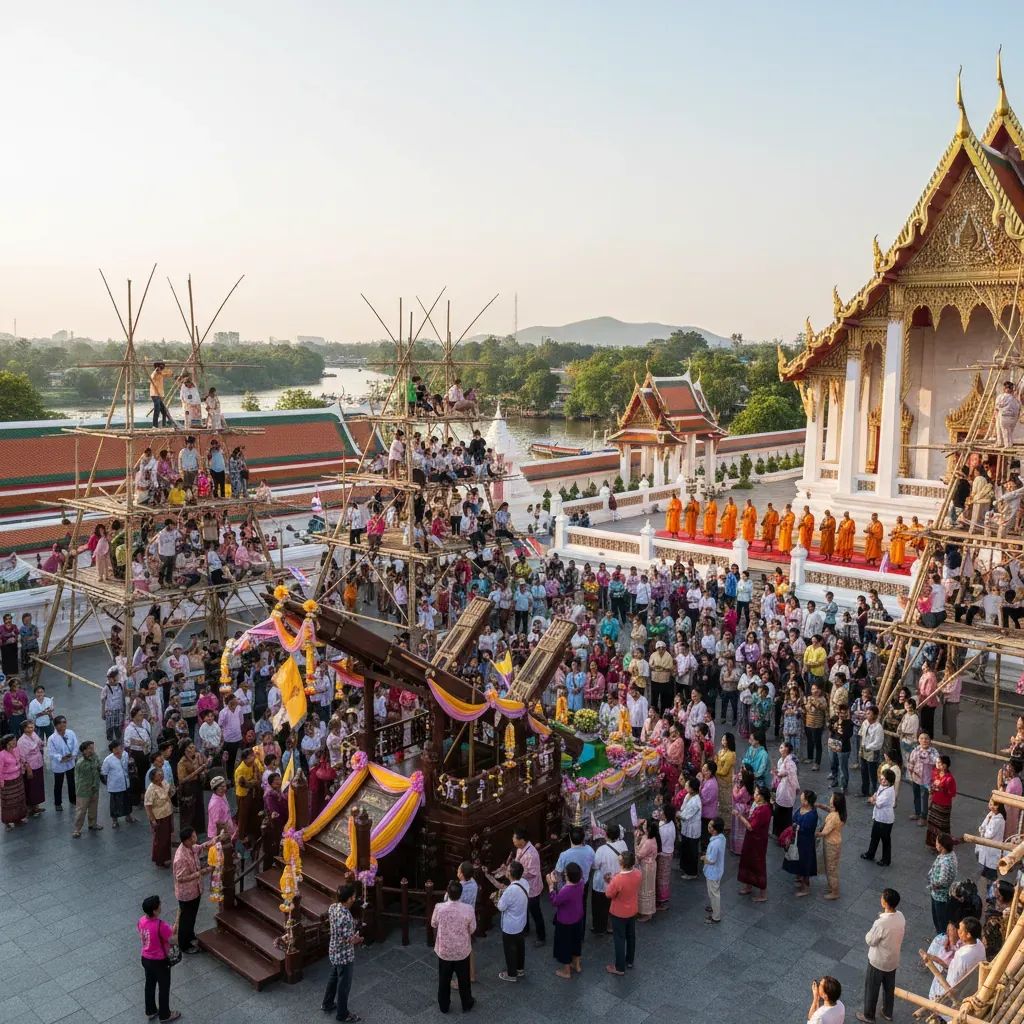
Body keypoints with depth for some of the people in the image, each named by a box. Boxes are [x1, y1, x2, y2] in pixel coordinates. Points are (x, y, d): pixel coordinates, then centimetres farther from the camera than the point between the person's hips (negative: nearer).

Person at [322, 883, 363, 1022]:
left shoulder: (332, 907, -10)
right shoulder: (346, 917, -36)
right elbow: (349, 940, -30)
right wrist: (358, 939, -7)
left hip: (333, 952, 8)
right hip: (344, 955, -8)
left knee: (334, 978, 29)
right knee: (344, 984, 13)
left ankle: (327, 1004, 48)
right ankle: (342, 1014, 31)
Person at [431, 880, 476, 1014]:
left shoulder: (439, 908, -21)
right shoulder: (468, 910, -22)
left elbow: (433, 925, -2)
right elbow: (472, 930, -7)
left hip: (444, 950, 0)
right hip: (462, 951, 0)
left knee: (444, 979, 21)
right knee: (464, 979, 21)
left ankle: (444, 1006, 37)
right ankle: (466, 1005, 38)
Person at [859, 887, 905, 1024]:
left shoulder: (881, 923, -37)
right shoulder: (901, 916, -15)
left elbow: (870, 941, -21)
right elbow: (903, 933, 4)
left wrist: (872, 929, -6)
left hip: (878, 961, -6)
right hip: (893, 960, 6)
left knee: (871, 988, 17)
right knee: (889, 987, 28)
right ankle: (888, 1012, 48)